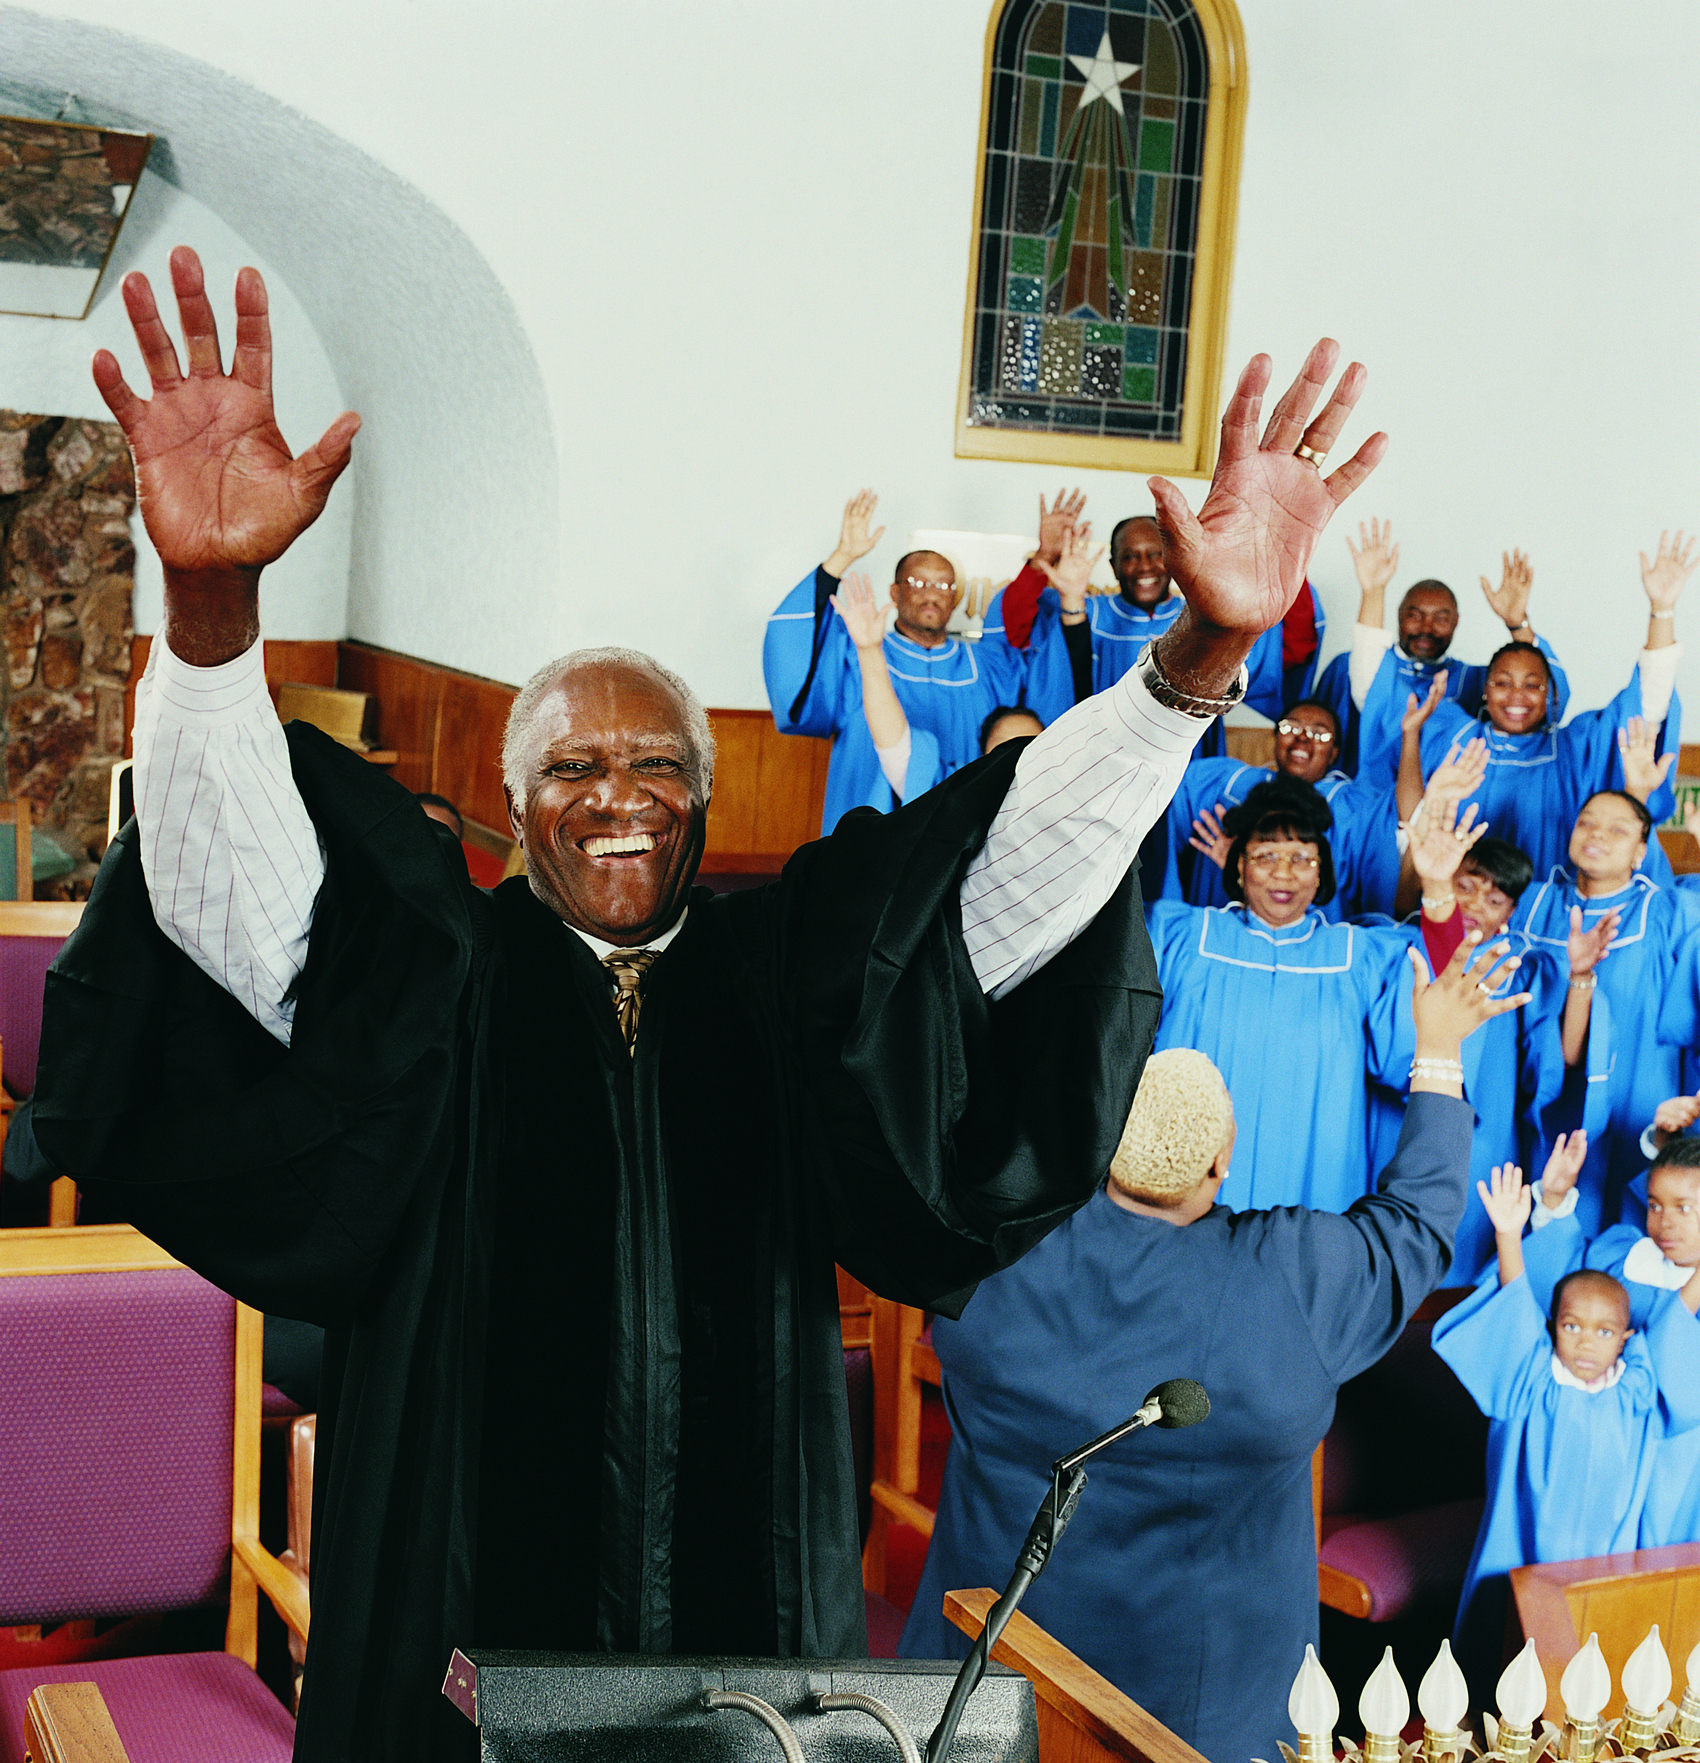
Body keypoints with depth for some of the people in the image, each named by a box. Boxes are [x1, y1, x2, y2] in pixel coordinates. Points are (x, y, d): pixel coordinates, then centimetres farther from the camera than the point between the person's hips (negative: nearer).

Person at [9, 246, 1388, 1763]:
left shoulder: (785, 978, 3)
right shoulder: (435, 980, -2)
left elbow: (1021, 866, -5)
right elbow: (233, 881, -18)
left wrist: (1203, 656, -20)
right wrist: (210, 602, -36)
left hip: (749, 1604, 2)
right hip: (467, 1621, -1)